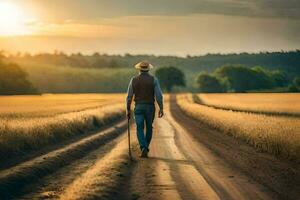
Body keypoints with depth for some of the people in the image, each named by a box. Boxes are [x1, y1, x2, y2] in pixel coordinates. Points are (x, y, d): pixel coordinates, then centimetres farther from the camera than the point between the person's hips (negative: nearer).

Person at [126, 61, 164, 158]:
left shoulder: (134, 80, -1)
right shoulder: (154, 79, -4)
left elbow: (129, 96, 0)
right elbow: (159, 95, -11)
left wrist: (128, 110, 8)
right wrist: (161, 109, -7)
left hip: (138, 107, 0)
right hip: (150, 107, 0)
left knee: (140, 129, -1)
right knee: (149, 128, 19)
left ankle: (144, 149, -22)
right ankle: (145, 147, 25)